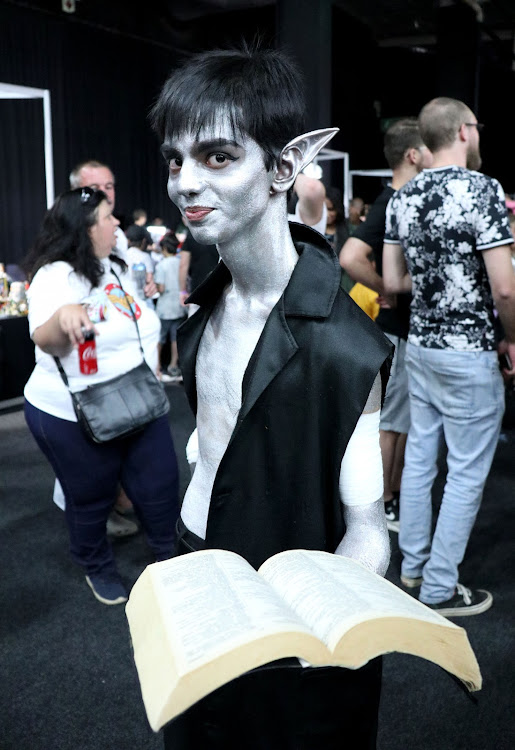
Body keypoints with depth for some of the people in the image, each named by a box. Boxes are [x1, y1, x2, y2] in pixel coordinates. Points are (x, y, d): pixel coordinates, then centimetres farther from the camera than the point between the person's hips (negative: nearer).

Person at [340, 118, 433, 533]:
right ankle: (383, 508, 15)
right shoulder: (390, 203, -17)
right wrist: (387, 293, -20)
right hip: (399, 331, -9)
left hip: (420, 329, 9)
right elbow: (350, 257, -32)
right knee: (390, 420, 2)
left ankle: (397, 496, 31)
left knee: (409, 420, 17)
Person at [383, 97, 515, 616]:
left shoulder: (402, 196, 5)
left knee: (419, 458, 16)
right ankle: (439, 589, 14)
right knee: (467, 474, 4)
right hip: (468, 353, -7)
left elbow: (392, 281, 8)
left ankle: (412, 566, 30)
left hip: (420, 345, 7)